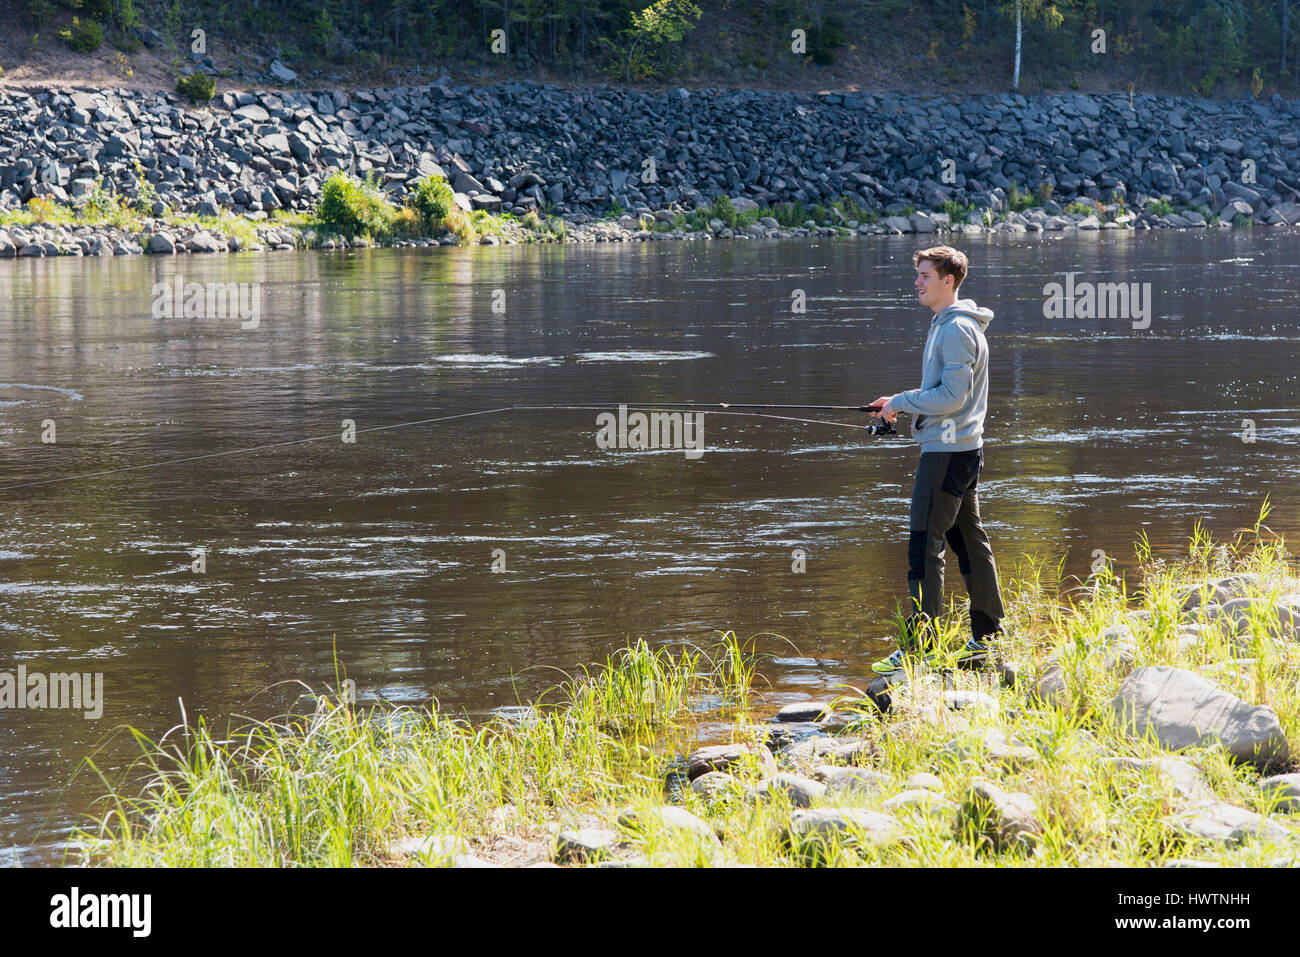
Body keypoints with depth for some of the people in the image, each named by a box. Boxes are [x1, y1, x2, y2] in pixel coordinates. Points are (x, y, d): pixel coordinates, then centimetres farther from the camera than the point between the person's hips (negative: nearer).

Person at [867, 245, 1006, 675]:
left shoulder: (958, 330, -16)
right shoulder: (948, 325, 17)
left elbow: (952, 397, -21)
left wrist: (901, 402, -11)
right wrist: (903, 403, 12)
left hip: (947, 450, -11)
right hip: (963, 447, 11)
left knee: (925, 544, -10)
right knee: (969, 540, 13)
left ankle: (918, 646, -11)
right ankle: (987, 638, 18)